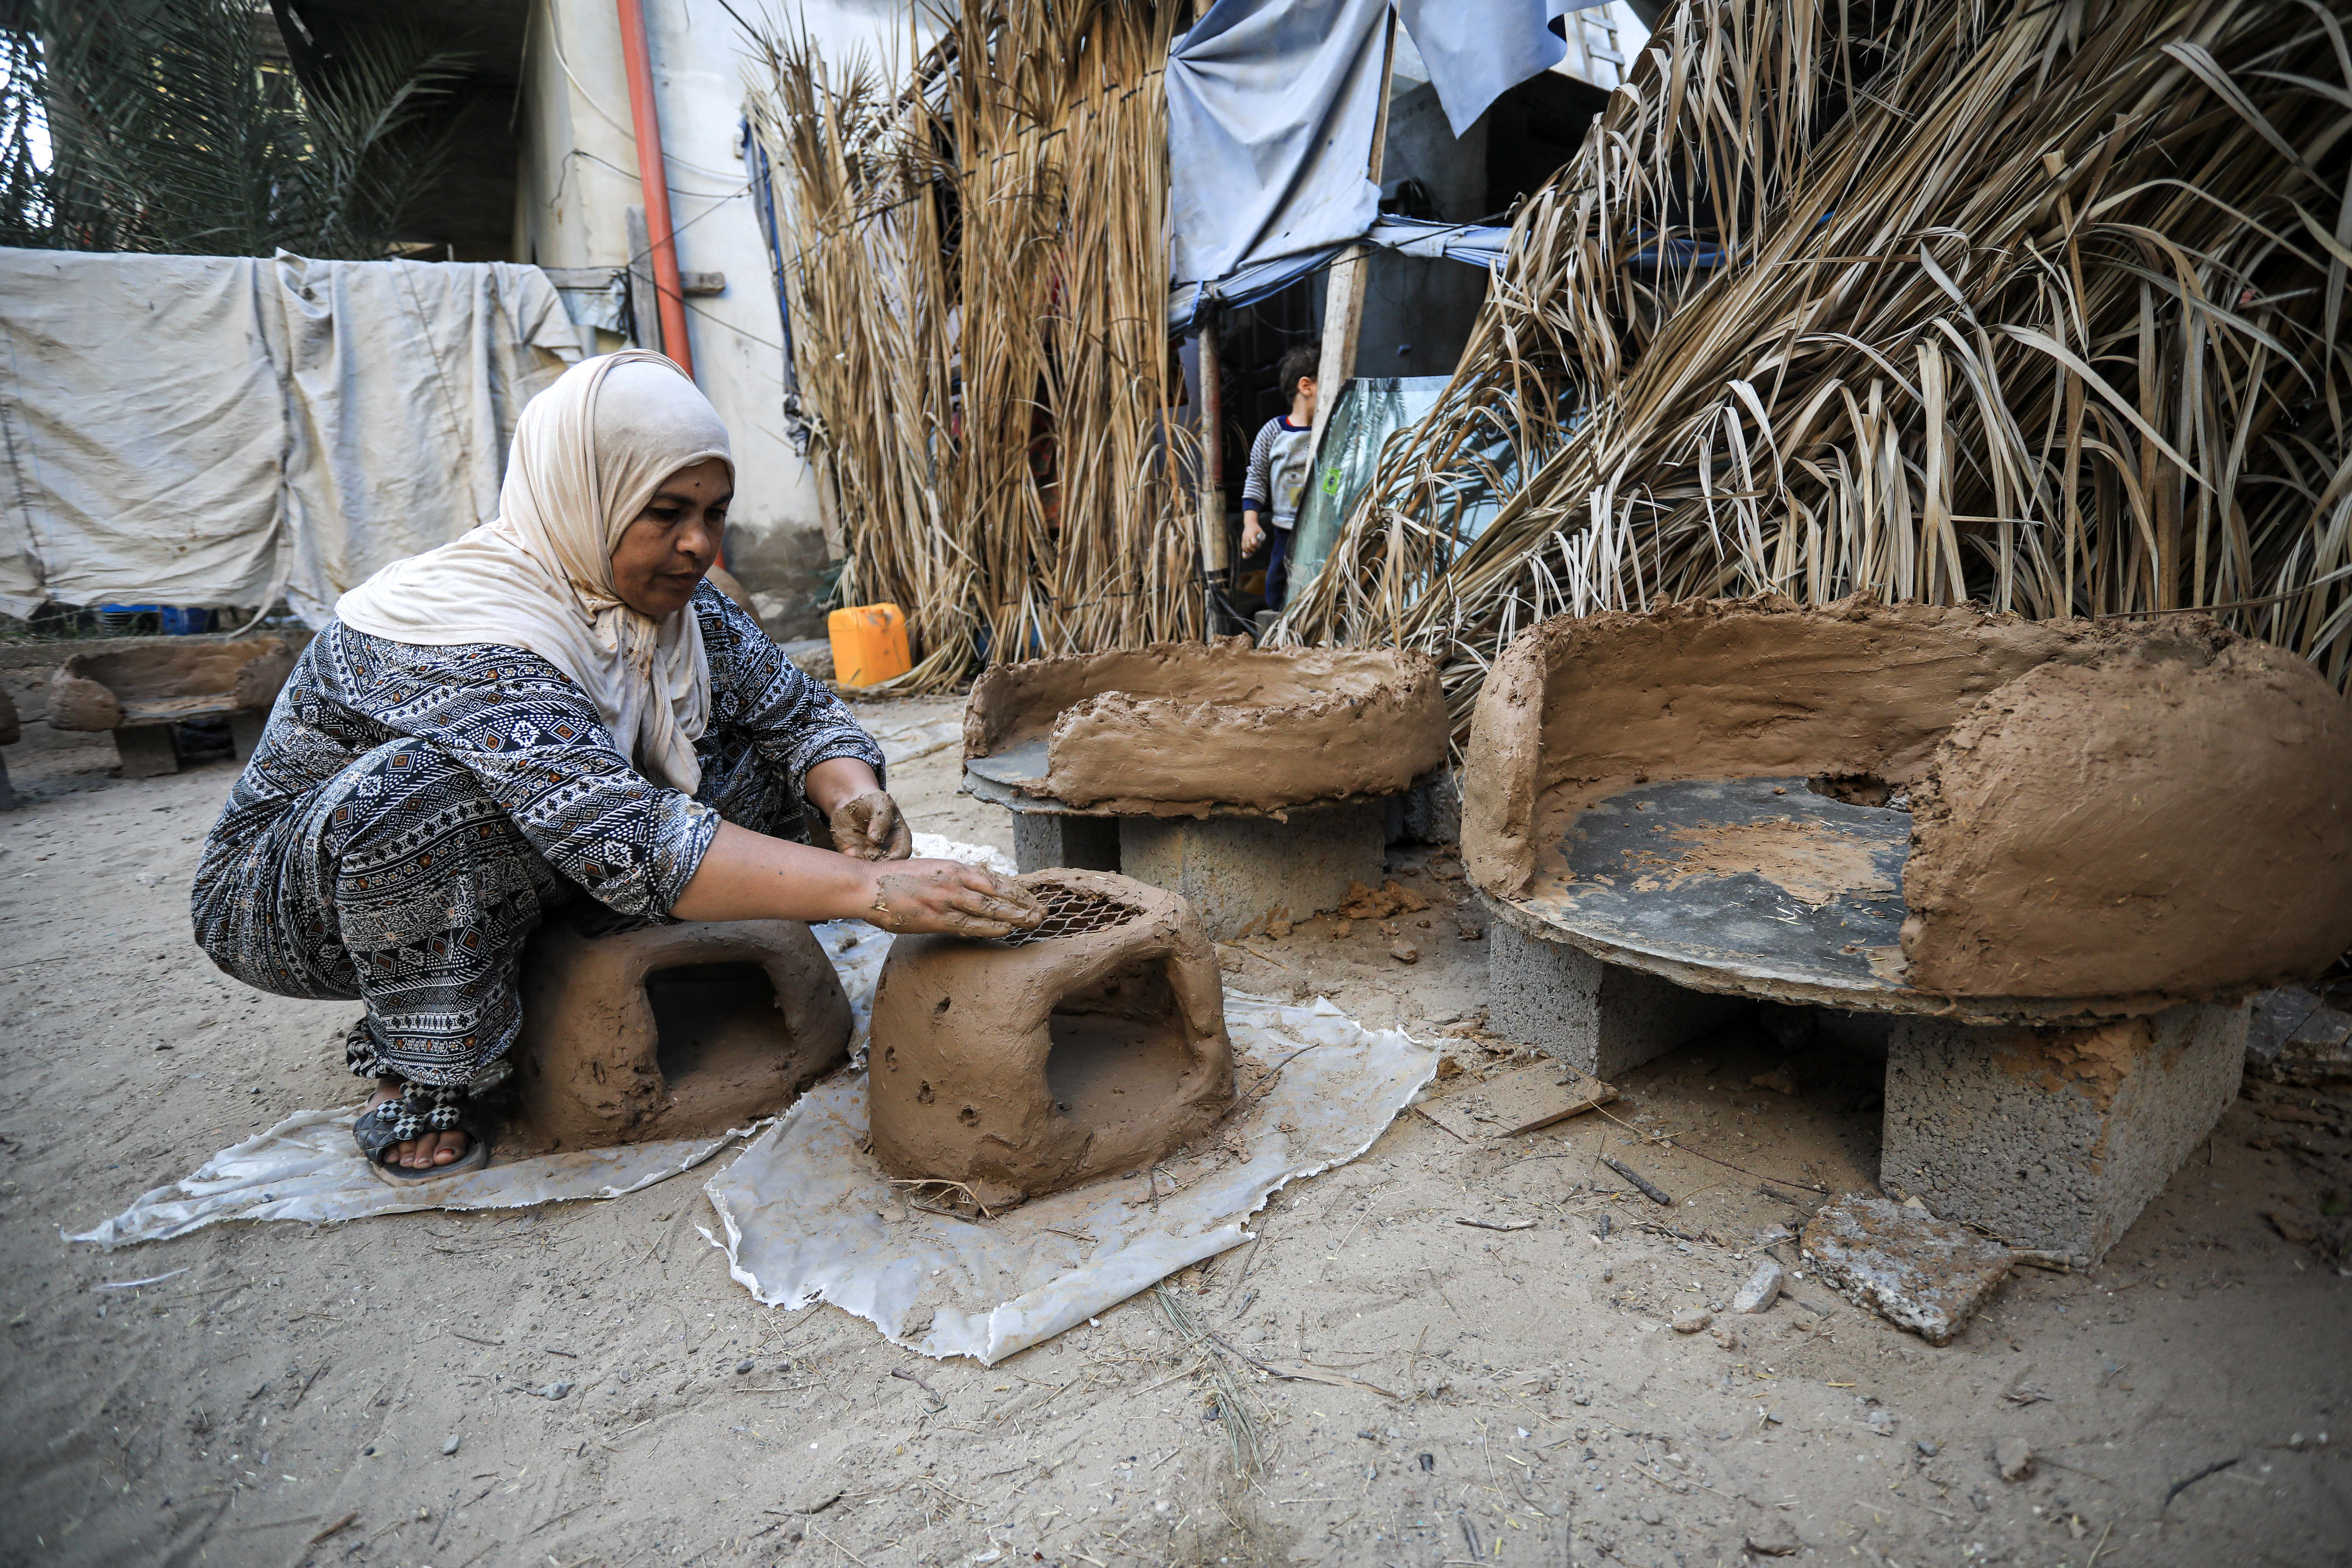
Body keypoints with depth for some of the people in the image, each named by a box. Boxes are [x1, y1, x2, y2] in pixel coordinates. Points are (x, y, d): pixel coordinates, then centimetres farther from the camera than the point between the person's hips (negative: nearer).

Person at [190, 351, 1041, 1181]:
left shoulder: (675, 601, -10)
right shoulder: (463, 634, -33)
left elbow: (801, 714, -6)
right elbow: (628, 844, -45)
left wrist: (851, 794, -29)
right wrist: (865, 886, -51)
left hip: (494, 883, 7)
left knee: (762, 769, -8)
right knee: (424, 783, -39)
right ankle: (426, 1079, -15)